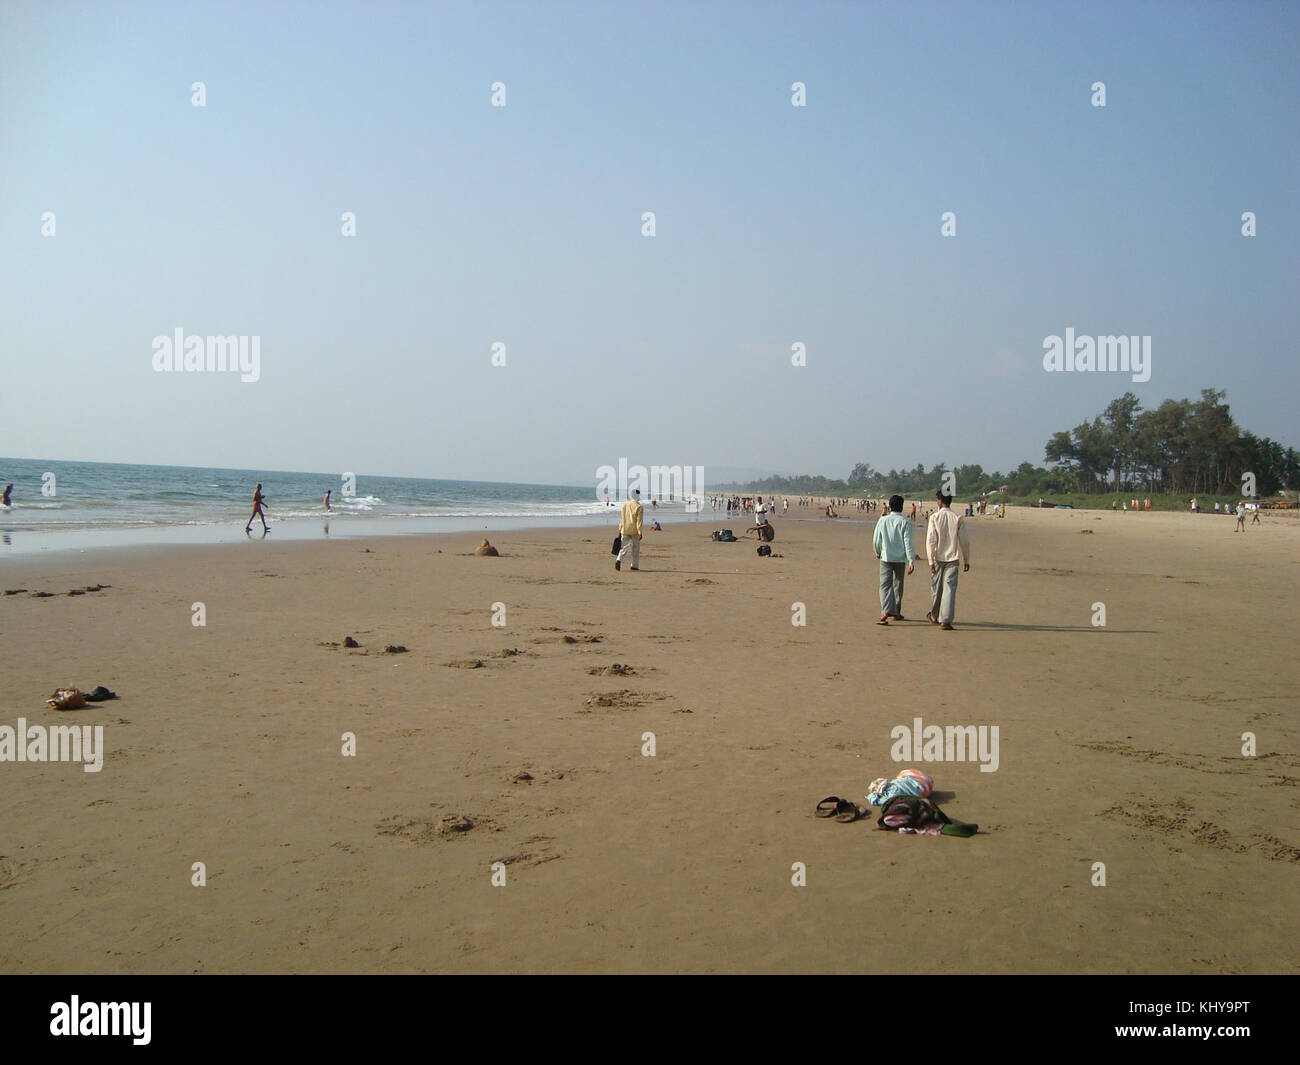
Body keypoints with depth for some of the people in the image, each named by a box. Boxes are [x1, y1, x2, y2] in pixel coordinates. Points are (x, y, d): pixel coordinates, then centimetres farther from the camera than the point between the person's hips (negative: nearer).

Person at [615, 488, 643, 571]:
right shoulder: (639, 507, -9)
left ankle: (619, 560, -19)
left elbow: (622, 519, 10)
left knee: (624, 547, 5)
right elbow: (639, 521, -13)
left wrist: (620, 530, 16)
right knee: (636, 549, 10)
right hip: (634, 531, -4)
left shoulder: (625, 505, 6)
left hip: (625, 530, 4)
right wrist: (640, 532, -12)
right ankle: (635, 566, 14)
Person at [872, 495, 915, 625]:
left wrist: (877, 553, 22)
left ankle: (886, 611, -21)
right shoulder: (905, 522, -8)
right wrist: (911, 561, -9)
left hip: (886, 558, 0)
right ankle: (897, 613, 23)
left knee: (885, 585, -2)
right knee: (898, 585, 14)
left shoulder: (883, 520, -2)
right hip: (900, 559, 0)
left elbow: (876, 539, 3)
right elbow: (908, 543, -11)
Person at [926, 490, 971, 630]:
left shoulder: (934, 517, -6)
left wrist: (931, 561, -8)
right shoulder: (958, 518, -2)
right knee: (950, 588, -1)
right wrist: (966, 560, 10)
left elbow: (930, 541, -10)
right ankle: (945, 620, -10)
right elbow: (964, 541, 1)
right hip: (953, 558, 0)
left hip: (938, 558, 0)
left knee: (936, 588, 15)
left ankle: (934, 616, 30)